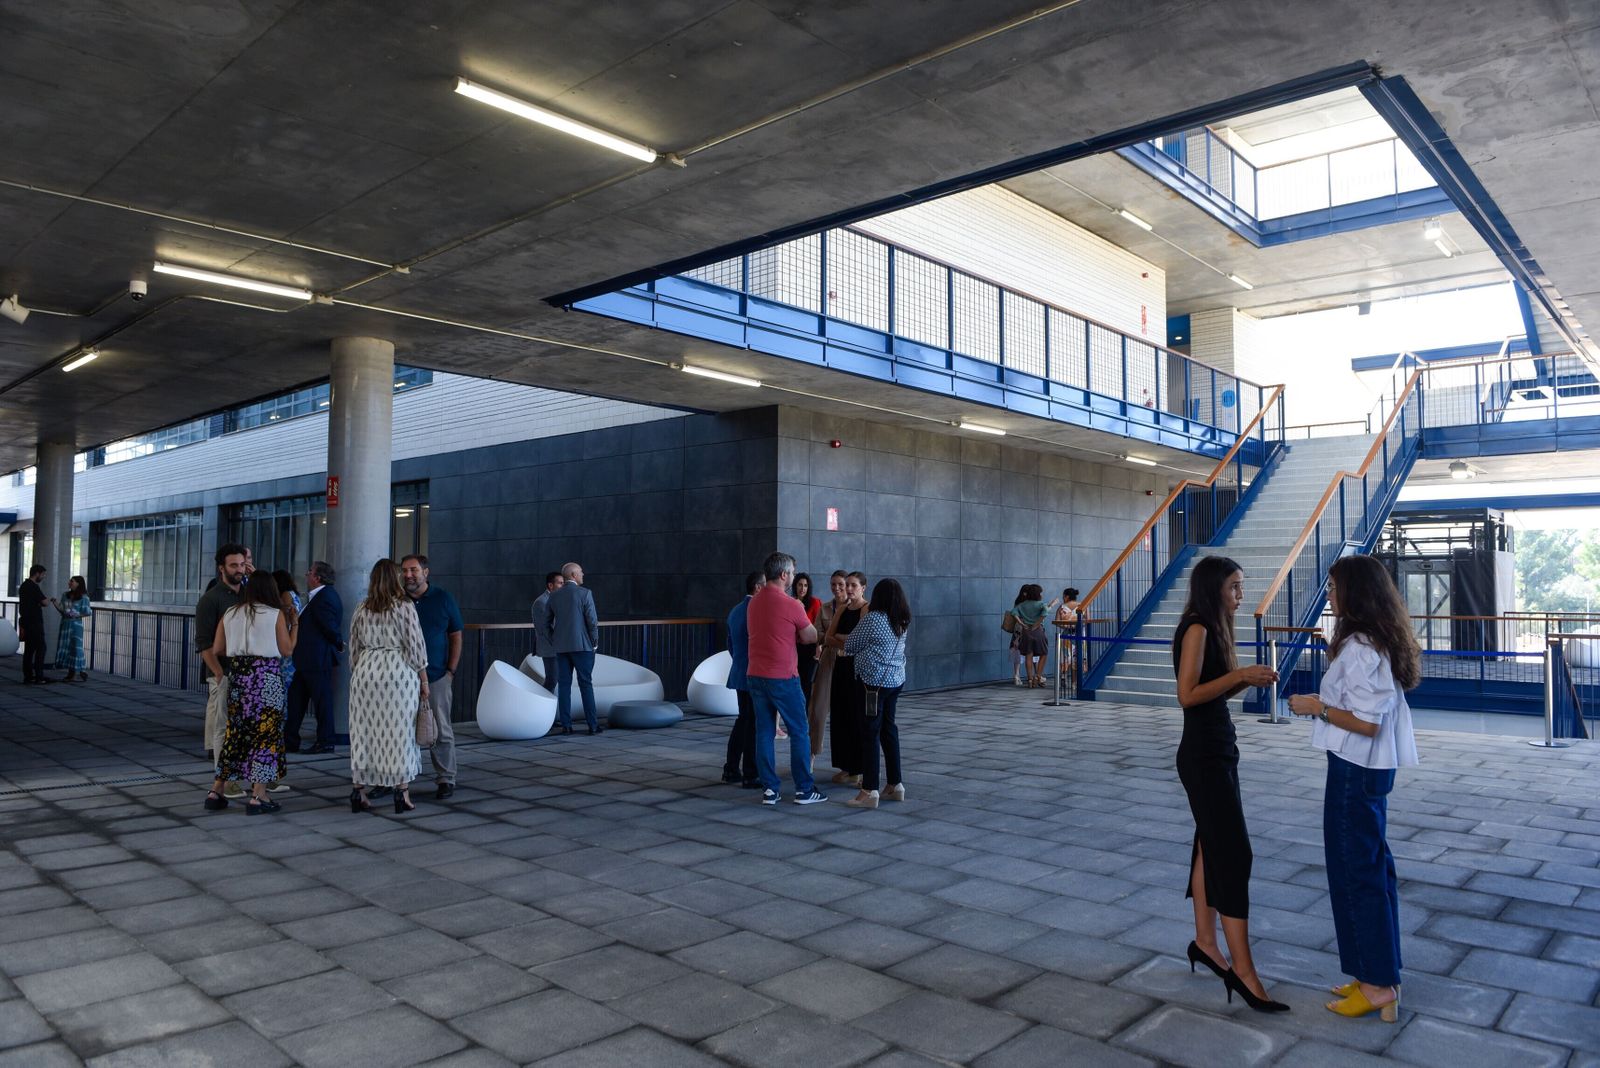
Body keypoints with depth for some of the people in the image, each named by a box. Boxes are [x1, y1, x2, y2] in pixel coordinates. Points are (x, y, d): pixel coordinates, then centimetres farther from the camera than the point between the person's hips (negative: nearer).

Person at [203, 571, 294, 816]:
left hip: (237, 678, 5)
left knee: (235, 732, 15)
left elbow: (216, 650, 9)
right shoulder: (276, 615, -3)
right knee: (266, 734, 1)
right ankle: (258, 797, 1)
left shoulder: (230, 614, 9)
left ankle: (215, 792, 20)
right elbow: (287, 650, -1)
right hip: (267, 678, -4)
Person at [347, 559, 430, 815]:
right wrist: (424, 680, 0)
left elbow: (354, 648, 13)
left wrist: (356, 675, 23)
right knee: (399, 732, 1)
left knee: (364, 732, 9)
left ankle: (358, 792, 11)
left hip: (366, 671, 4)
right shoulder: (405, 606, -5)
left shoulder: (361, 609, 9)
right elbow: (416, 645, -6)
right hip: (398, 672, -4)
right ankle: (402, 794, 3)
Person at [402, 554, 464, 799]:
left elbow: (456, 636, 4)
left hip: (436, 677, -2)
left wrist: (451, 671, -3)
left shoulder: (443, 598, 1)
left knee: (440, 732, 2)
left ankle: (445, 780, 9)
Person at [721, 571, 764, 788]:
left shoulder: (735, 611, 12)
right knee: (754, 725, -2)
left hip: (740, 674, 9)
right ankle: (750, 775, 2)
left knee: (743, 720, 17)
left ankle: (731, 770, 21)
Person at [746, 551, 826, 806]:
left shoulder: (754, 602, 9)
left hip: (755, 676, 7)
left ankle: (769, 789, 10)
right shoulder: (789, 604, -13)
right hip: (783, 677, -7)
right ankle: (804, 789, 9)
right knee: (799, 733, 4)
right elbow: (811, 637, 0)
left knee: (764, 732, 9)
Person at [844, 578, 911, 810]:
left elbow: (850, 646, -3)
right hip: (896, 680, 7)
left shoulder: (872, 618, -14)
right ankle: (895, 785, 21)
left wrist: (844, 642, 17)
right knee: (889, 730, 15)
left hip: (875, 681, -7)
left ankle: (870, 791, -3)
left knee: (870, 733, -4)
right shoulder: (902, 622, 7)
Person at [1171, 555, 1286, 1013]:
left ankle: (1204, 941, 26)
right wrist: (1239, 674, -23)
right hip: (1204, 756, -10)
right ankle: (1243, 970, -6)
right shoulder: (1196, 630, -15)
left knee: (1212, 846, 15)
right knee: (1233, 853, -9)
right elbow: (1188, 695, -21)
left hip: (1218, 751, 10)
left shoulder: (1213, 629, 13)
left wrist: (1247, 679, 0)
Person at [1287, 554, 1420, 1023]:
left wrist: (1318, 708, -13)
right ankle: (1379, 974, 28)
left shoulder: (1359, 648, -22)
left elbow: (1367, 722, -23)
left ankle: (1377, 987, 13)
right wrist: (1324, 702, 10)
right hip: (1372, 767, 10)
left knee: (1355, 871, 1)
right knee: (1372, 866, 17)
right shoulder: (1380, 641, 9)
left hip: (1355, 770, -10)